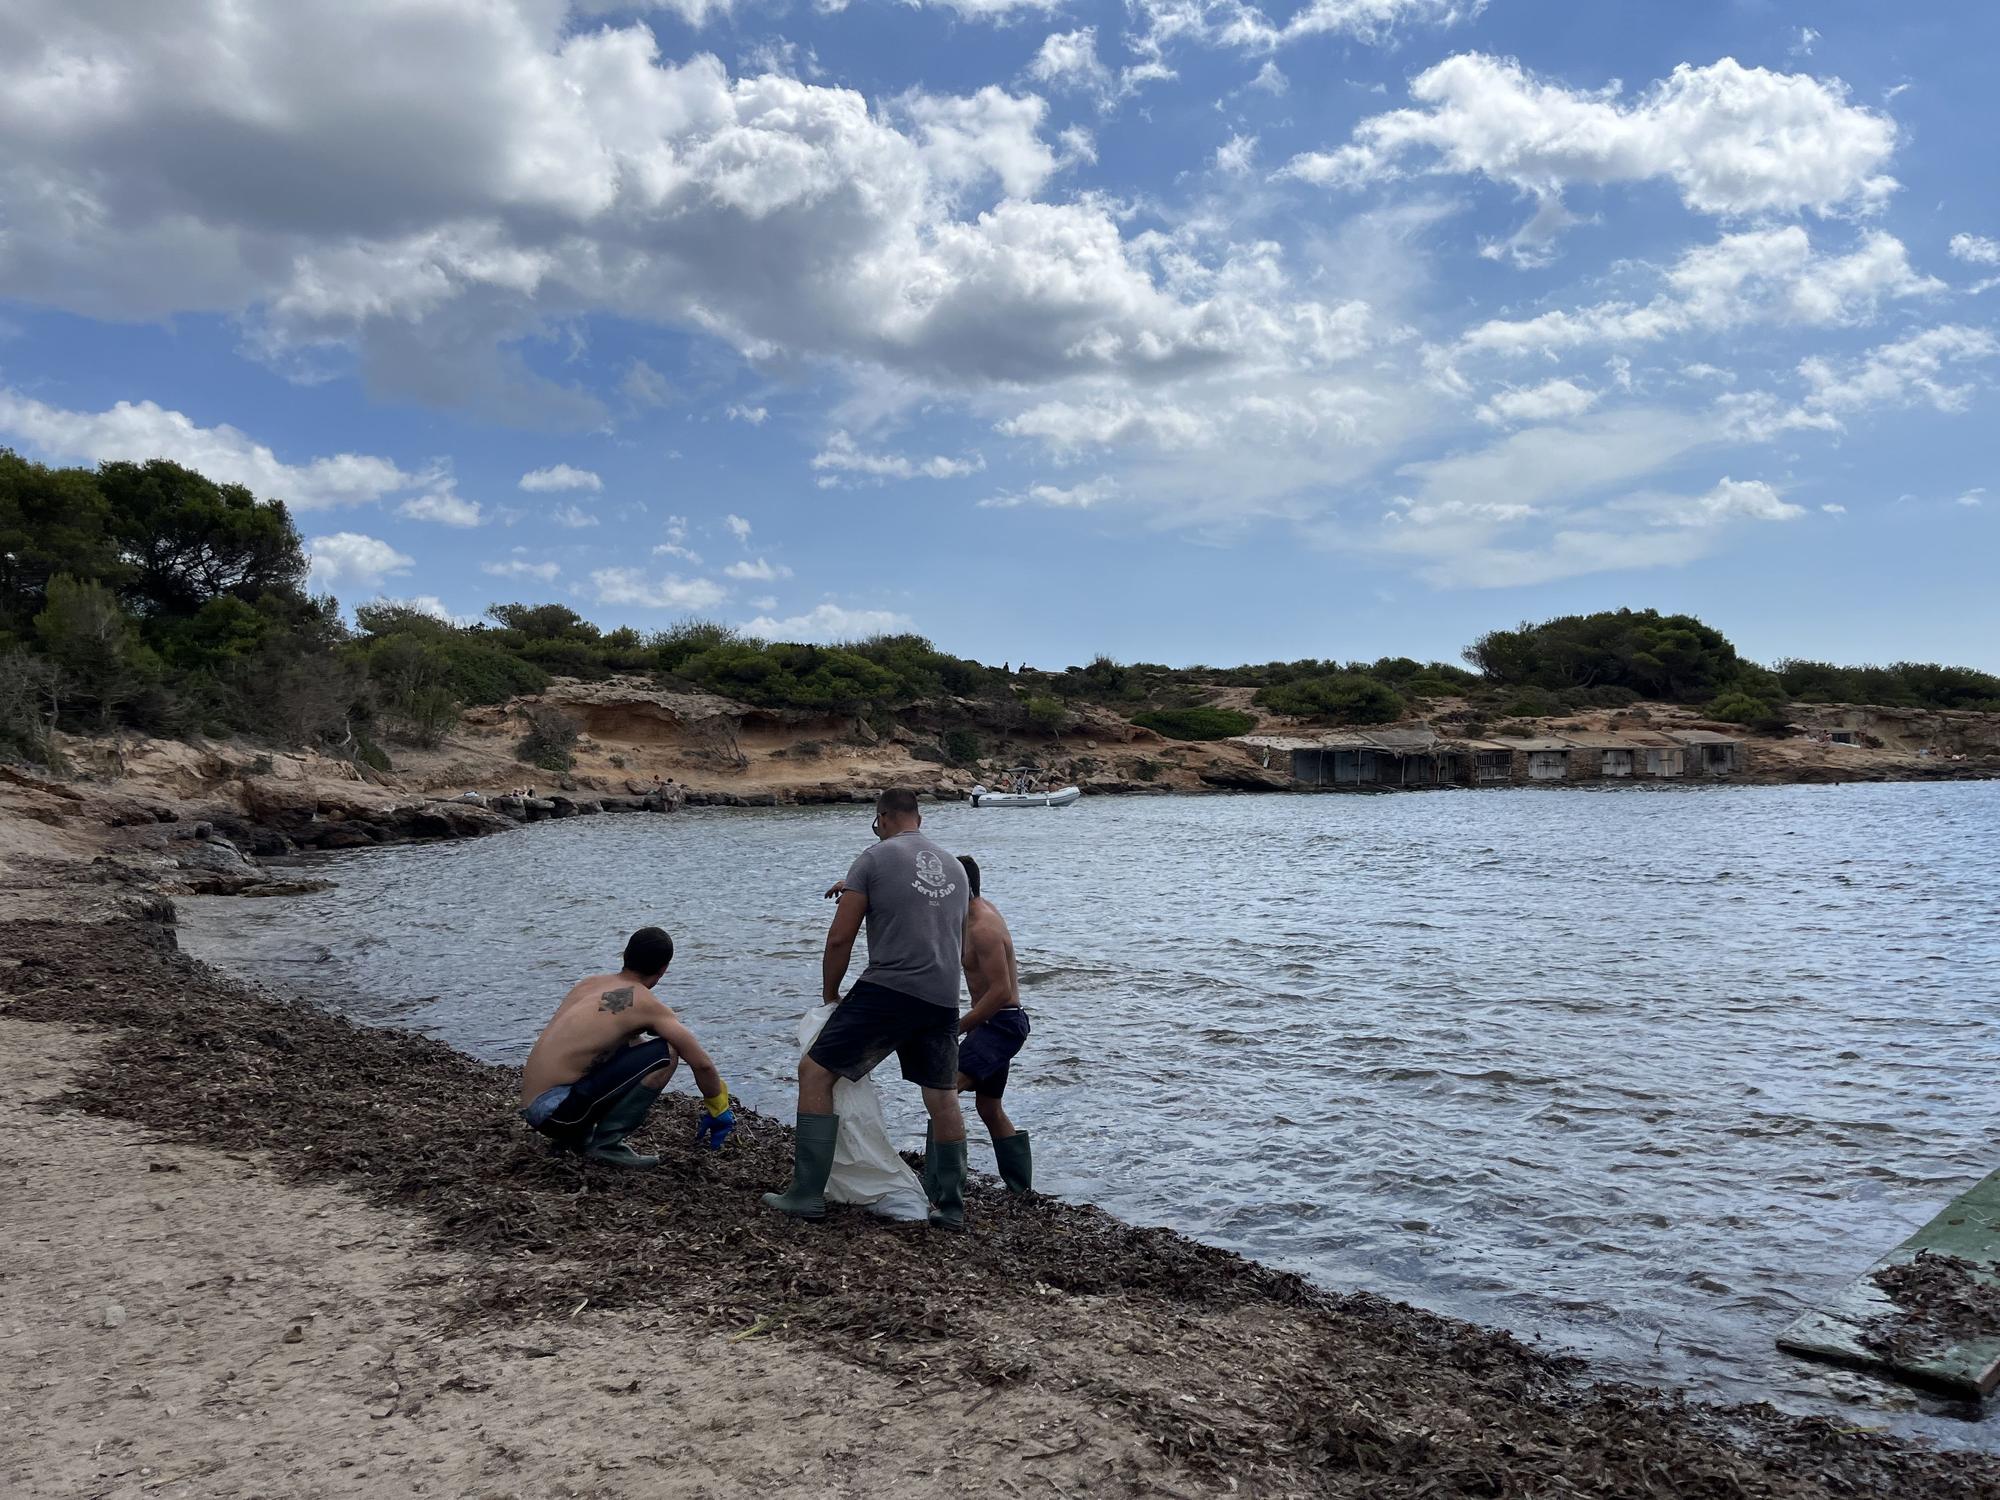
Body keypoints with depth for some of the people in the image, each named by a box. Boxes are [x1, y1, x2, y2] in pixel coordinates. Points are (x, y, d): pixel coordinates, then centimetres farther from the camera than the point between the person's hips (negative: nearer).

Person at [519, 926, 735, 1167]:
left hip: (531, 1107, 8)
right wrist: (718, 1110, 11)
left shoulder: (589, 983, 14)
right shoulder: (645, 1004, -8)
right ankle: (607, 1144, -7)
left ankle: (576, 1136, 17)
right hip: (555, 1111, -8)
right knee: (664, 1053, -11)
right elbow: (702, 1064, -7)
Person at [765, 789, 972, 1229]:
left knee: (815, 1071, 3)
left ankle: (807, 1195, 1)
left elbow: (840, 939, -1)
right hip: (943, 1000, 6)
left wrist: (830, 994, 12)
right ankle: (951, 1206, 23)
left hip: (888, 990, -6)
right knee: (943, 1097, 18)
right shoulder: (955, 867, 19)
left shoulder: (876, 858, 1)